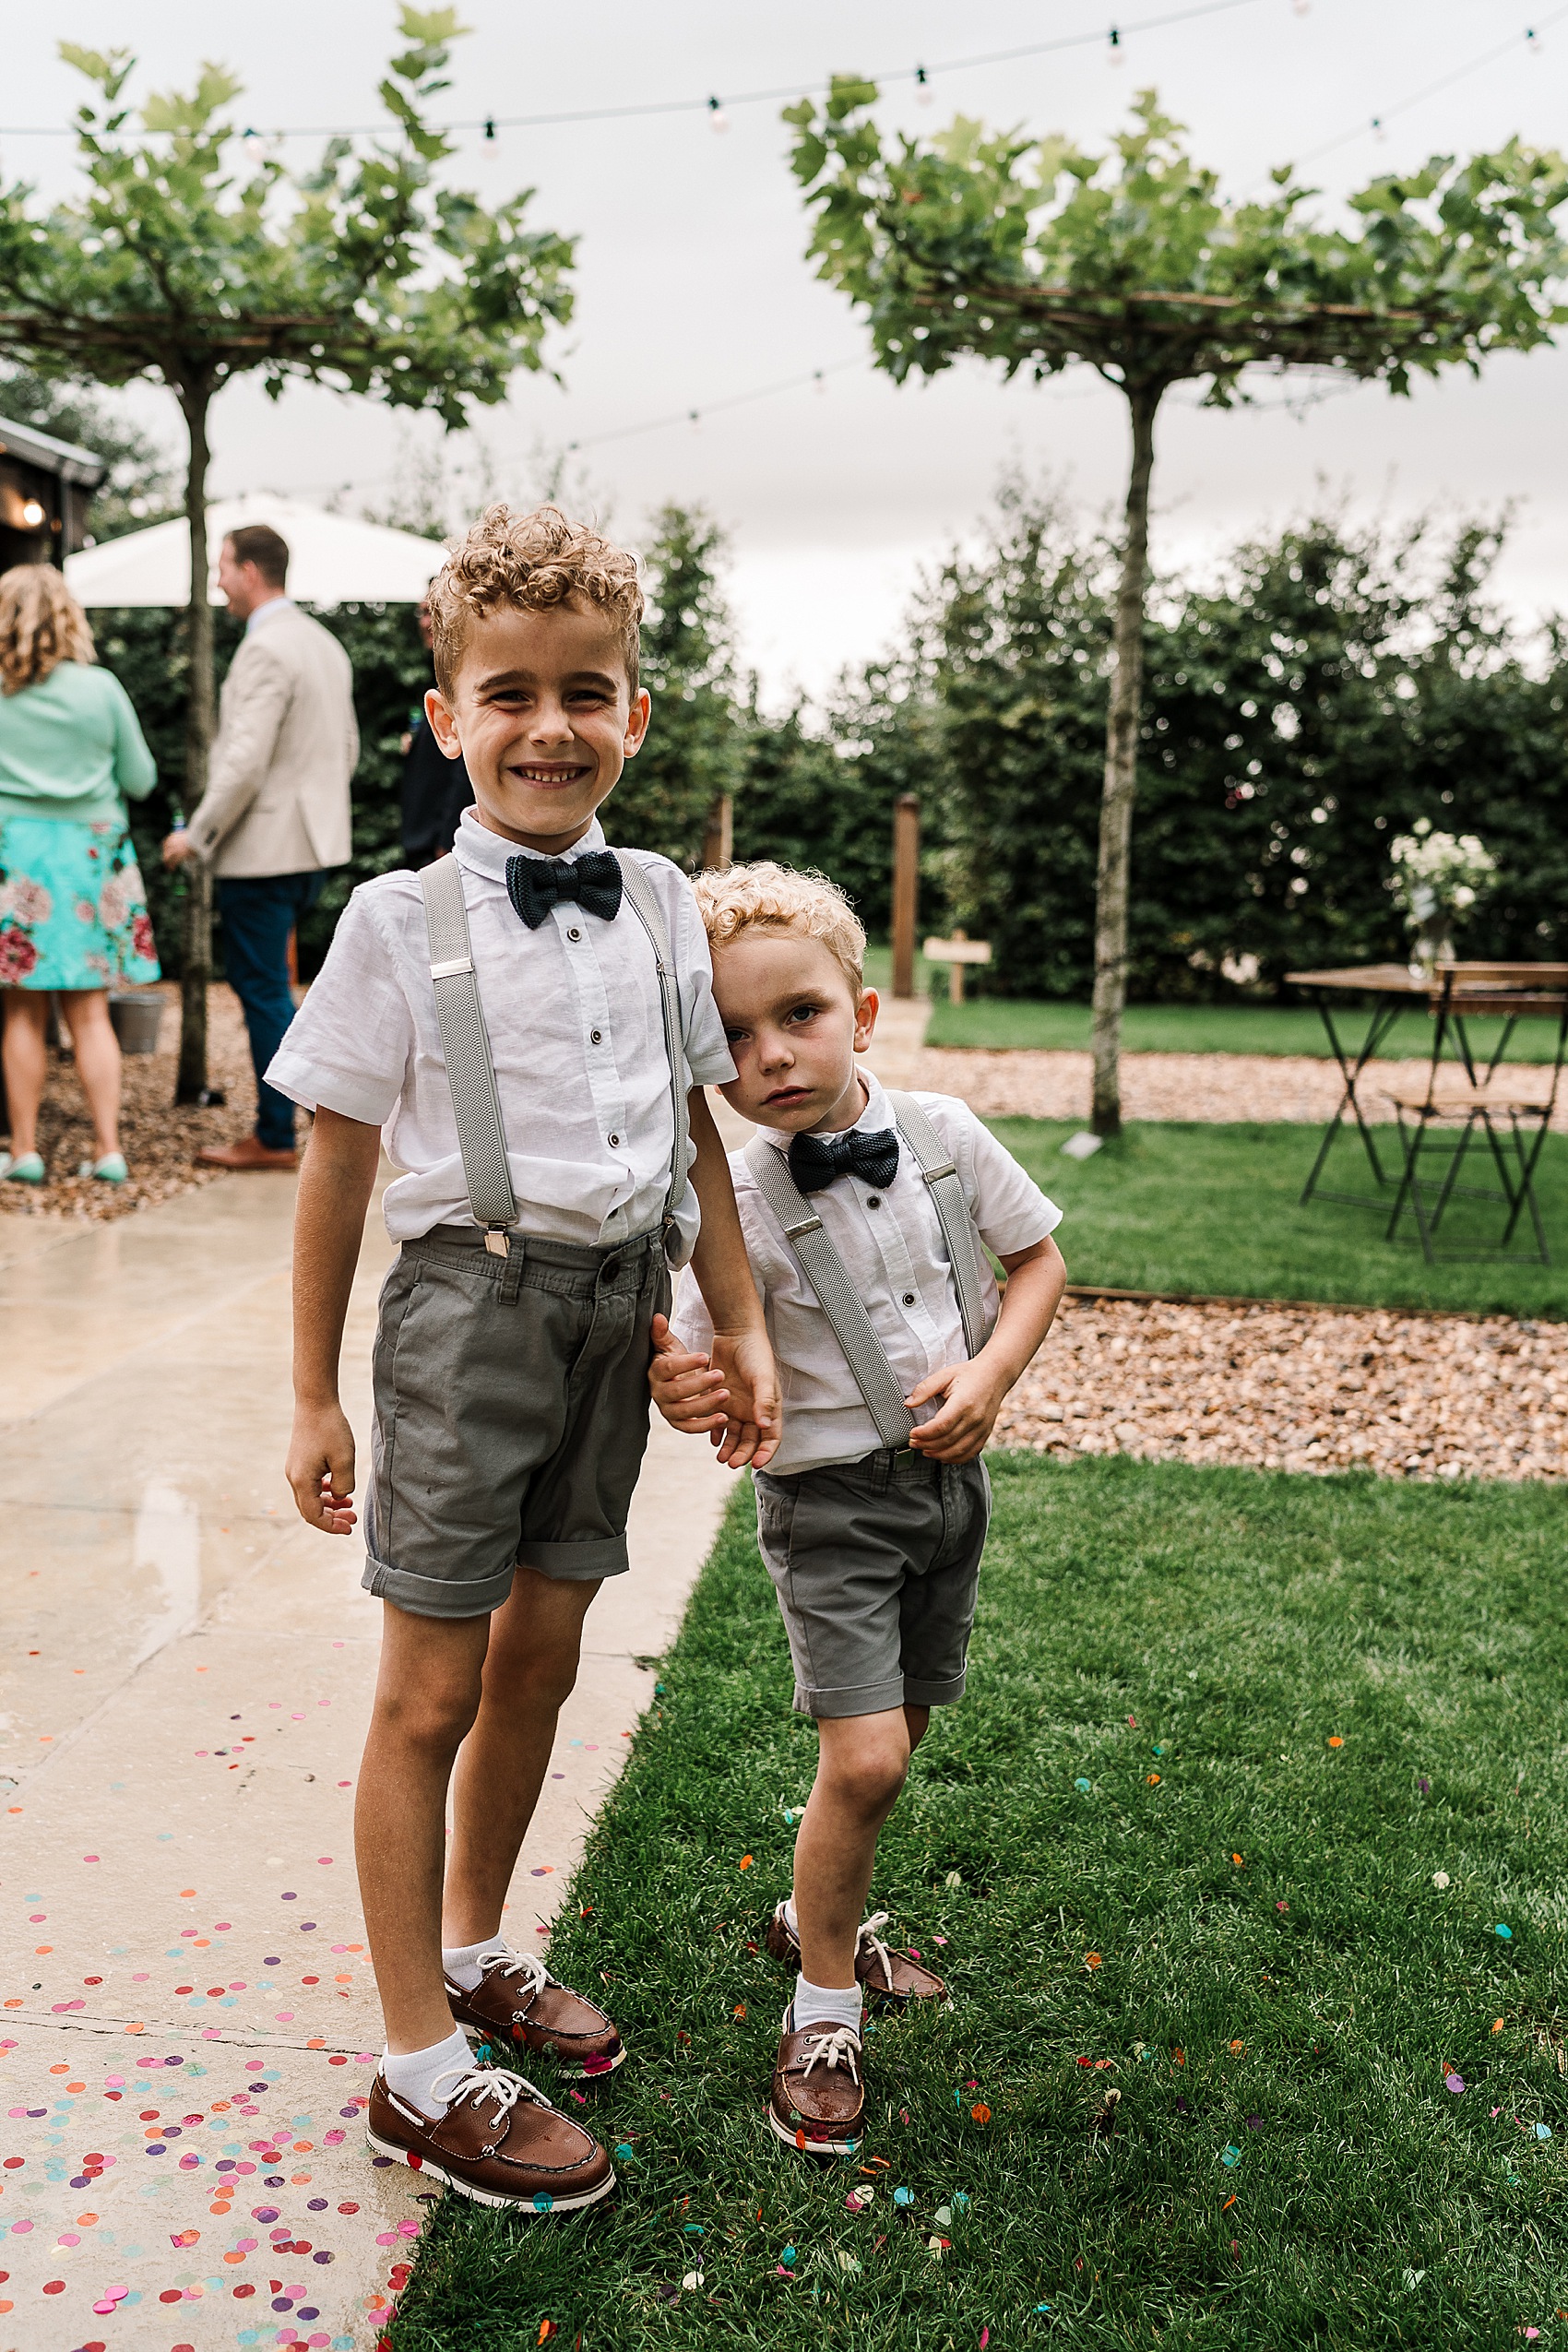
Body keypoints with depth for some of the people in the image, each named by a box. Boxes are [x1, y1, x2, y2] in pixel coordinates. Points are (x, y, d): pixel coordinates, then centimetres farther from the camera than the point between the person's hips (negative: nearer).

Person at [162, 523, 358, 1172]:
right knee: (258, 978, 19)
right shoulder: (326, 643, 13)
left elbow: (246, 760, -22)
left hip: (264, 847, -9)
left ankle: (275, 1137, 6)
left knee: (262, 987, -1)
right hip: (316, 843, 9)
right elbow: (347, 748, 18)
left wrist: (196, 834, -13)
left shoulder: (264, 649, -17)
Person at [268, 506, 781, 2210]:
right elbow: (337, 1161, -5)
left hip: (616, 1312, 5)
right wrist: (315, 1396, -3)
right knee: (431, 1694, 2)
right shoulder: (403, 923, -9)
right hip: (476, 1303, -5)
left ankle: (474, 1951, 39)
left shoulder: (660, 906, 4)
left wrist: (740, 1325, 11)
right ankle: (419, 2068, 17)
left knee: (540, 1657, 17)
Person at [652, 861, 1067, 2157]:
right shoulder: (744, 1203, -17)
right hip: (831, 1496, -4)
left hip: (951, 1477, 4)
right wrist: (681, 1391, -38)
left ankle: (819, 1916, 42)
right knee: (863, 1759, -11)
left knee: (897, 1737, 16)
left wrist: (990, 1373, -10)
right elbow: (707, 1358, -15)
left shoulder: (945, 1134, -7)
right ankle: (823, 2005, 12)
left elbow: (1040, 1255, 5)